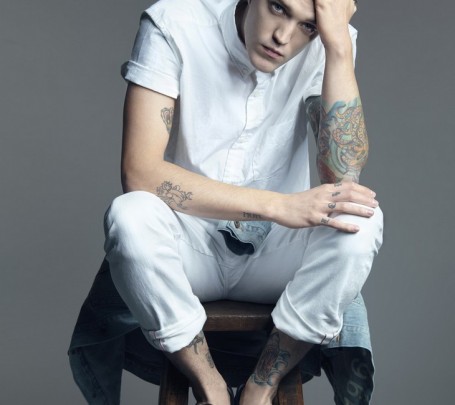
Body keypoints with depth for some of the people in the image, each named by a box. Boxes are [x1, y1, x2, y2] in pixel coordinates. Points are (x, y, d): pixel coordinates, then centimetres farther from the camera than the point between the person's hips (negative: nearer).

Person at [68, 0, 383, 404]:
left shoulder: (329, 44, -10)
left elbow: (344, 173, -22)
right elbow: (139, 172, -24)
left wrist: (340, 45, -27)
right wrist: (279, 205, -30)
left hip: (276, 252, 2)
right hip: (186, 247, -1)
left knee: (362, 218, -27)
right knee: (130, 216, -32)